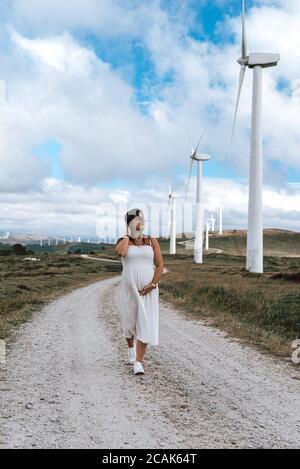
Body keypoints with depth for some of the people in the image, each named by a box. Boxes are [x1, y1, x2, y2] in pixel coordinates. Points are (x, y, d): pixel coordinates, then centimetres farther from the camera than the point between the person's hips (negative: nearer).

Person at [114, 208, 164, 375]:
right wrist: (128, 235, -10)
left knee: (145, 324, -10)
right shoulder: (123, 241, 1)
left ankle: (138, 363, -8)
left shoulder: (152, 241, 5)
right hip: (129, 289, 0)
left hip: (148, 289, 0)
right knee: (129, 322, 14)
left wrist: (152, 284, -13)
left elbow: (160, 265, 0)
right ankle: (131, 348, 45)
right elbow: (120, 252, -24)